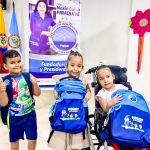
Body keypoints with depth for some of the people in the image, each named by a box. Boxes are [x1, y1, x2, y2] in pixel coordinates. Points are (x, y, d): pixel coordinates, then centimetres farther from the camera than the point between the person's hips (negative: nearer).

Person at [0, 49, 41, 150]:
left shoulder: (28, 76, -9)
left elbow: (37, 94, -2)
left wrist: (34, 83, -20)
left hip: (30, 113, 2)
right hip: (14, 116, -1)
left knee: (33, 138, 16)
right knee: (14, 139, 21)